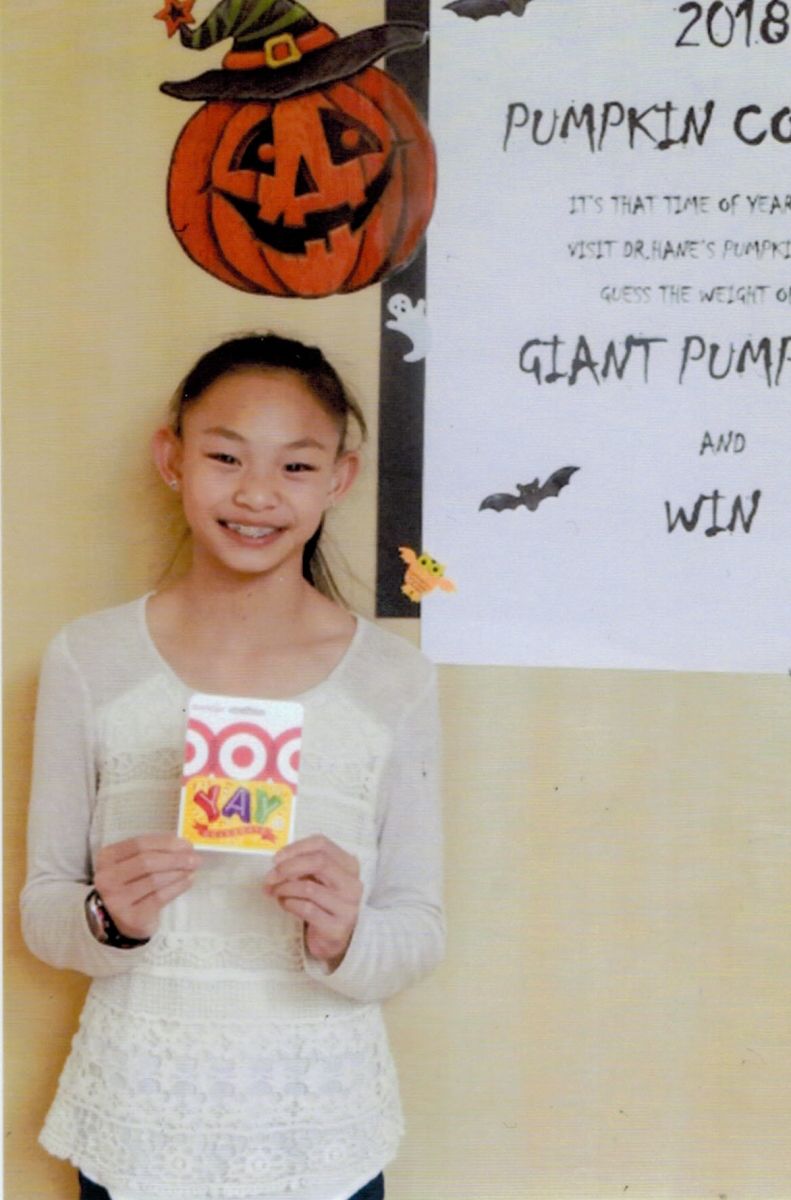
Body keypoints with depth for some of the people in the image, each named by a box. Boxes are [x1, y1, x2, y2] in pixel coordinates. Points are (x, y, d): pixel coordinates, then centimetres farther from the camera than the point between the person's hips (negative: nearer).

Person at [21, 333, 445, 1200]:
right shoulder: (89, 663, -6)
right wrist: (109, 918, -20)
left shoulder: (394, 682, -6)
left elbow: (421, 928, -2)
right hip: (136, 1120, 0)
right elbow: (42, 908, 0)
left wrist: (346, 939, -22)